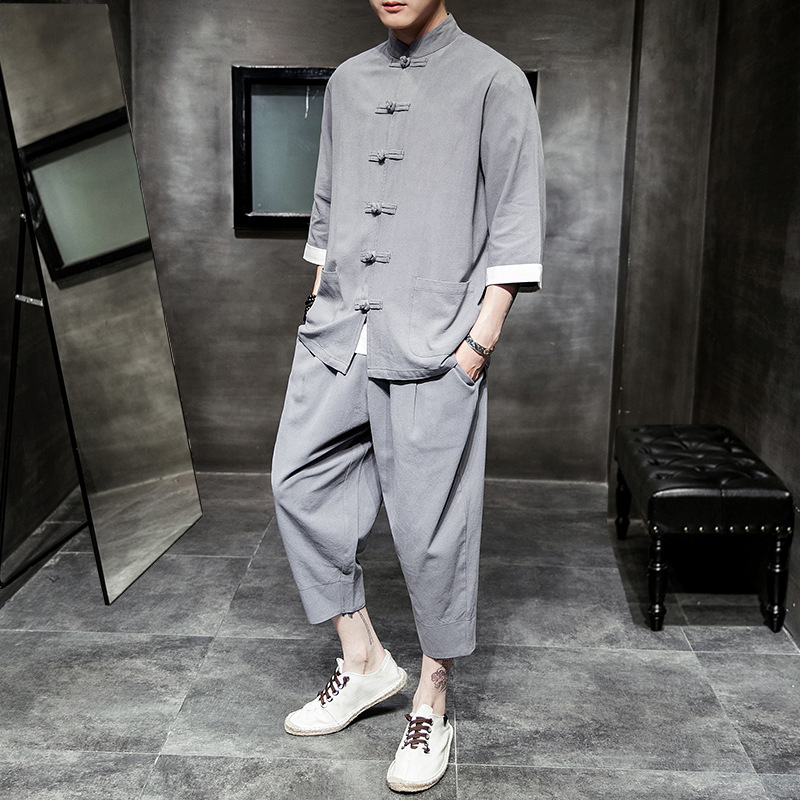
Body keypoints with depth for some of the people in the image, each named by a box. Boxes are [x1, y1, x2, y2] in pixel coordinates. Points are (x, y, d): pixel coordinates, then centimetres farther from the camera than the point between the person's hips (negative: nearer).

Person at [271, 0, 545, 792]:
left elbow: (515, 222, -3)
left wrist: (481, 338, -11)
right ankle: (363, 660, 23)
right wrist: (319, 307, 14)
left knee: (432, 524, -1)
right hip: (338, 332, 6)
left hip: (433, 341, -5)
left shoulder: (492, 81, 1)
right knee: (300, 484, 4)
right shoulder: (347, 82, 17)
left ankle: (431, 704, 18)